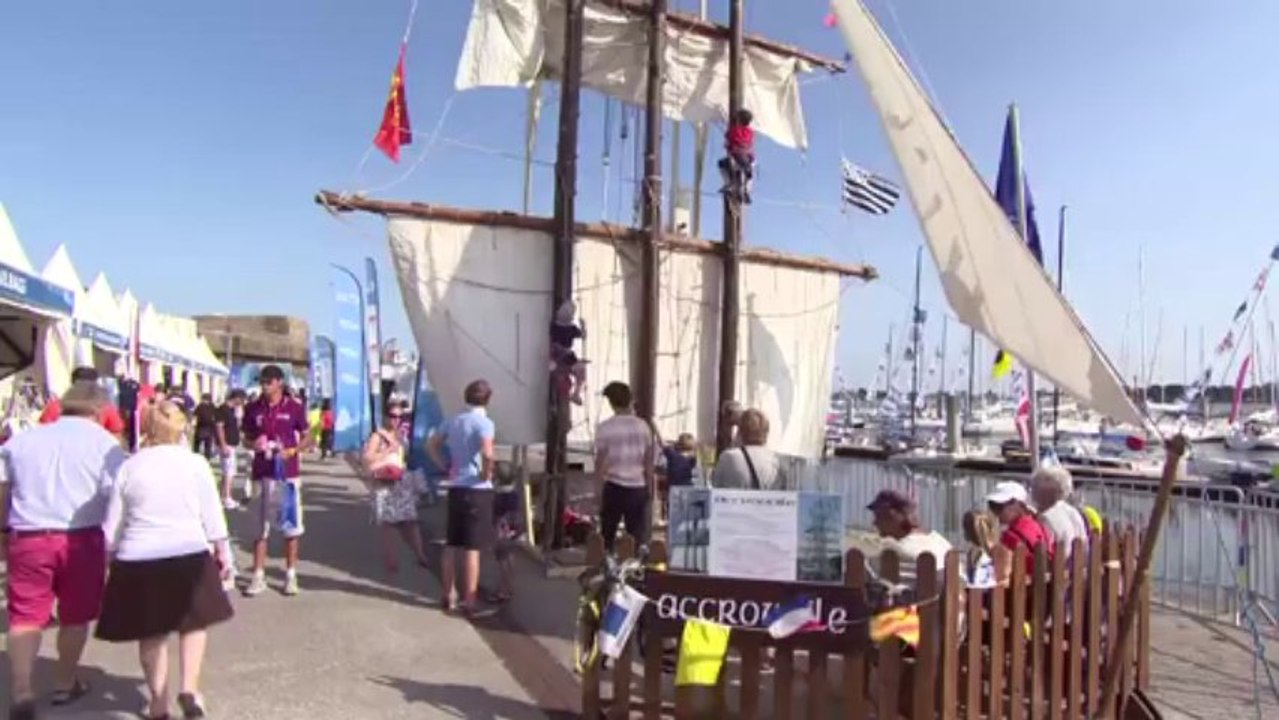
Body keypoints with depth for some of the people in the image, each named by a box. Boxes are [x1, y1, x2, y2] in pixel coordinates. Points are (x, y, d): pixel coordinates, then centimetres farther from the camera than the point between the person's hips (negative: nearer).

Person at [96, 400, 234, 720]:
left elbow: (113, 524, 6)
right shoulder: (195, 463, -3)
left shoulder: (128, 467, 1)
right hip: (189, 555, -1)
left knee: (151, 633, 14)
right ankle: (189, 687, 4)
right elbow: (212, 515, 0)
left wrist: (109, 556, 19)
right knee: (194, 622, 17)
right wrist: (221, 549, 11)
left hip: (138, 560, 1)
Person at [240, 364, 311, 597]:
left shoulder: (294, 408, -3)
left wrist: (292, 451, -14)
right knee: (260, 526, 7)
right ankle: (258, 576, 15)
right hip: (262, 472, 2)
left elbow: (305, 437, 4)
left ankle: (290, 574, 15)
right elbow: (246, 437, 13)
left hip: (288, 472, -2)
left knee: (291, 525, 4)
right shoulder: (252, 408, 3)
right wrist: (253, 444, -10)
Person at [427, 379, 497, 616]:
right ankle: (469, 601, 7)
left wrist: (446, 466, 13)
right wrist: (487, 474, -13)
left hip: (455, 487, 6)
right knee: (472, 547, 1)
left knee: (452, 545, 15)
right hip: (477, 490, -6)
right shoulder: (484, 422, -14)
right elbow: (487, 454, -30)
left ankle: (449, 596, 25)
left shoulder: (453, 421, 8)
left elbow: (431, 445, 16)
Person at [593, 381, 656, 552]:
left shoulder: (605, 428, -7)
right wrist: (651, 487, 15)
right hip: (638, 487, 2)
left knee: (607, 536, 10)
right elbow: (650, 462, 5)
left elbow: (601, 462, -6)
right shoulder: (643, 426, 2)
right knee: (639, 537, 6)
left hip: (614, 487, -2)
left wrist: (599, 488, 6)